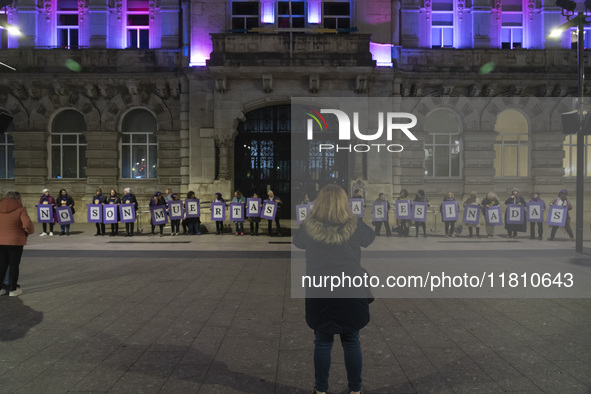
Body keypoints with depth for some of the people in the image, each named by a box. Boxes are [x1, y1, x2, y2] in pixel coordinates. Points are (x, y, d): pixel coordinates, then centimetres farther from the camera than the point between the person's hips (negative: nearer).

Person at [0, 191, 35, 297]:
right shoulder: (20, 210, -13)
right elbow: (27, 224, -23)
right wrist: (29, 232, -3)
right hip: (15, 242, -4)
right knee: (14, 265, 6)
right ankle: (13, 289, 12)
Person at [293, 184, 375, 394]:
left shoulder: (309, 228, -11)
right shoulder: (355, 226, -10)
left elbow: (297, 241, 12)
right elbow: (370, 238, 12)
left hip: (320, 294, 0)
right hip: (351, 293, 0)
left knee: (322, 342, 14)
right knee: (351, 342, 16)